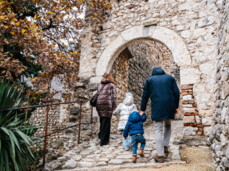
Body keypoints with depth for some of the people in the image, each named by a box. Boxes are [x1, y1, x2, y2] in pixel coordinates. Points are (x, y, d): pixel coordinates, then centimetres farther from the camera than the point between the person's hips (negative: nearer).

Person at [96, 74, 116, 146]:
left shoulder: (100, 85, 20)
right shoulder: (112, 85, 6)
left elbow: (98, 95, 17)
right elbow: (113, 96, -2)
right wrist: (114, 106, 0)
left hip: (99, 104, 5)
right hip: (107, 104, -5)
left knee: (102, 121, 18)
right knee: (106, 122, 0)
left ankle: (101, 136, 28)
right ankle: (103, 141, 2)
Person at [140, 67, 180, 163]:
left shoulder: (150, 80, 12)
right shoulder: (170, 78, 15)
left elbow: (145, 96, 9)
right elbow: (176, 93, 7)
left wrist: (142, 110, 15)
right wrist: (176, 106, 13)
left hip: (157, 108, -2)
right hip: (169, 107, 2)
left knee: (158, 130, 1)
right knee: (168, 126, 25)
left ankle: (160, 156, 0)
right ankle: (165, 147, 17)